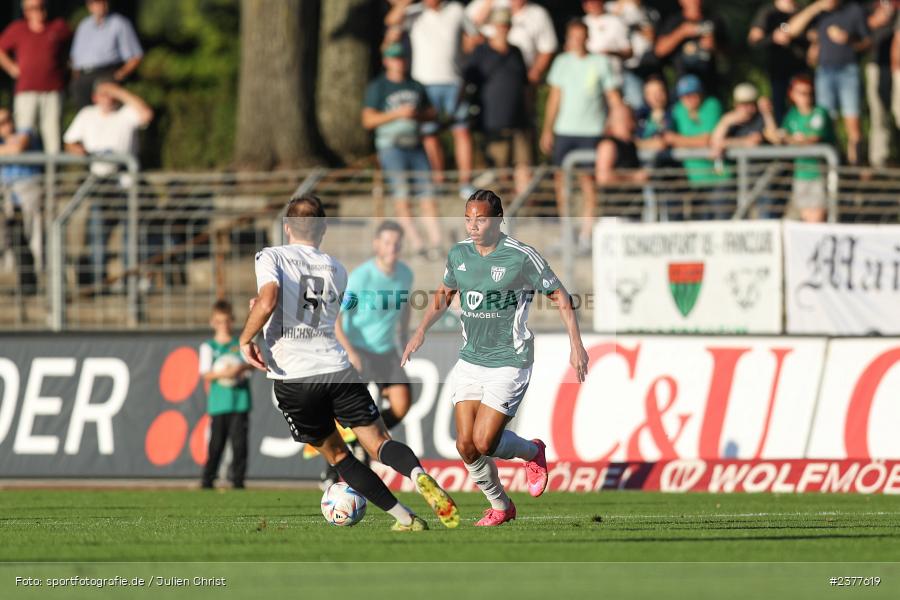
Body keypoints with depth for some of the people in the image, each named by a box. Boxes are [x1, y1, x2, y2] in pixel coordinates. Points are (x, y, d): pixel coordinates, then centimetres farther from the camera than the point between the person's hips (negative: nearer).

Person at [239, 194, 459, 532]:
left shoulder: (270, 257, -1)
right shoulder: (336, 269, 13)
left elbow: (267, 303, -19)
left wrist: (245, 340, -5)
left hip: (292, 378, -2)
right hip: (338, 369, 2)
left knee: (336, 454, 13)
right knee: (377, 442, 1)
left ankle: (404, 518, 7)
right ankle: (418, 474, -34)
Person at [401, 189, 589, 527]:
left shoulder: (522, 257, -14)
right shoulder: (459, 254, 2)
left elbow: (560, 297, -5)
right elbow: (444, 294, 21)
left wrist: (576, 344, -11)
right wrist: (421, 331, 9)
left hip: (509, 363, -5)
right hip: (470, 360, 5)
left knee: (484, 442, -12)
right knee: (466, 445, 0)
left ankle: (533, 452, 20)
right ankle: (500, 507, 22)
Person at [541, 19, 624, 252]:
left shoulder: (600, 63, 3)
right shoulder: (562, 62, 10)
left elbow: (613, 97, 3)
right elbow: (555, 97, 13)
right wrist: (547, 129, 8)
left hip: (591, 129, -3)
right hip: (564, 129, 3)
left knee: (588, 180, -7)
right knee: (561, 179, 2)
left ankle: (585, 235, -6)